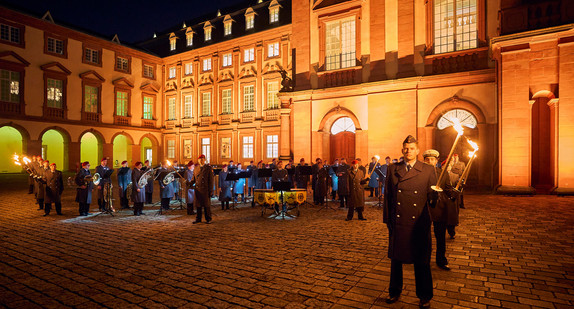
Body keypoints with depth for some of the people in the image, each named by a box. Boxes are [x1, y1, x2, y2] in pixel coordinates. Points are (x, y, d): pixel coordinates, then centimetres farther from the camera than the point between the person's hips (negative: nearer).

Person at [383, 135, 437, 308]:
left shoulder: (428, 170, 0)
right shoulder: (393, 169, 4)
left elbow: (433, 196, 0)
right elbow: (388, 195, 6)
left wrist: (435, 199, -23)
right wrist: (387, 219, 5)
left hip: (419, 224, -2)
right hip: (397, 223, 2)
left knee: (421, 262, 10)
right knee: (395, 259, 15)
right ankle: (395, 292, 35)